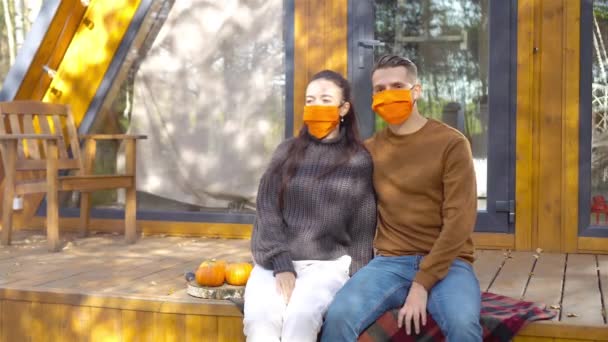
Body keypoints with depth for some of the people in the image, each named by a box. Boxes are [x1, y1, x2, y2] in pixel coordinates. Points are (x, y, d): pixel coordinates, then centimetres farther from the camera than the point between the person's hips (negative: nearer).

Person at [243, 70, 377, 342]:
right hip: (277, 260, 2)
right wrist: (281, 265, -12)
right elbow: (267, 210, 1)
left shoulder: (359, 161, 6)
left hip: (329, 263, -1)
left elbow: (363, 230, 7)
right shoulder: (287, 152, 10)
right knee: (259, 316, -30)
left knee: (300, 315, -33)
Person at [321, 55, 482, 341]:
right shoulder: (369, 150, 11)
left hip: (446, 263, -2)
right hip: (389, 262, 2)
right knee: (338, 317, -25)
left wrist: (422, 283, -16)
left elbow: (459, 220, -9)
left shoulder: (451, 143, -2)